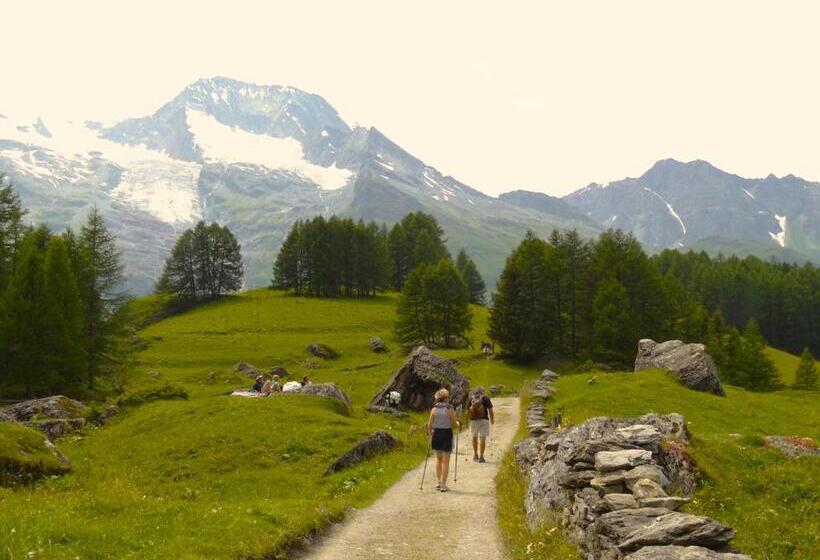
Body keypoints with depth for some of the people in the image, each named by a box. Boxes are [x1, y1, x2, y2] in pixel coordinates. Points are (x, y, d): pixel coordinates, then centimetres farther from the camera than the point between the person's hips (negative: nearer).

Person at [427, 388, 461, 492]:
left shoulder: (434, 408, 1)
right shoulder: (450, 409, -9)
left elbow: (430, 424, 1)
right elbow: (454, 423, -6)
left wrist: (430, 434, 16)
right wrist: (458, 424, 16)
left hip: (436, 434, 4)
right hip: (447, 434, -4)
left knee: (438, 458, 19)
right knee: (445, 461, 3)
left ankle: (439, 482, 19)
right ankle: (443, 485, 2)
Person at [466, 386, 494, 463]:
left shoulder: (471, 398, 5)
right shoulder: (485, 398, -2)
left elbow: (468, 411, 10)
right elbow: (490, 410, -2)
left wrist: (468, 419, 26)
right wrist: (492, 419, 12)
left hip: (473, 420, 3)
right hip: (483, 420, -3)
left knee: (474, 437, 19)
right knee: (482, 438, 0)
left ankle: (475, 454, 24)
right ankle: (481, 457, -3)